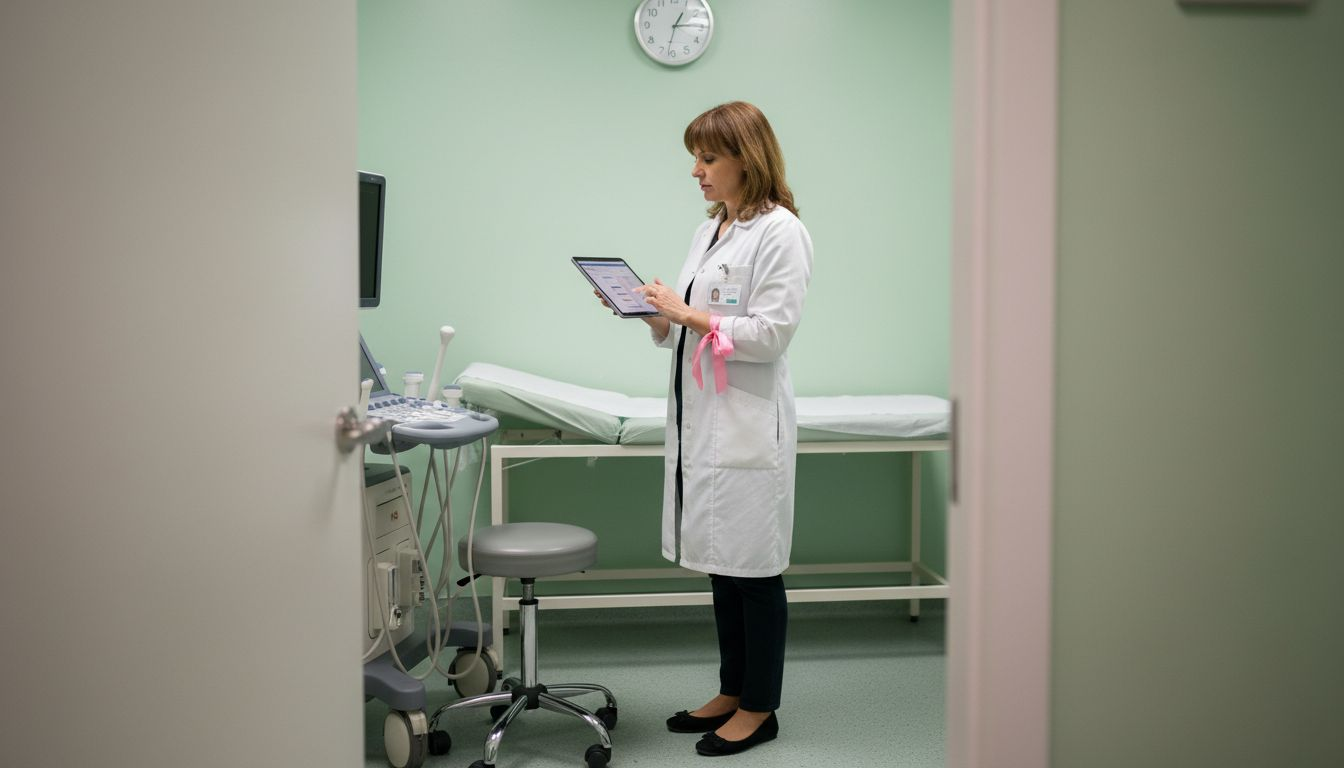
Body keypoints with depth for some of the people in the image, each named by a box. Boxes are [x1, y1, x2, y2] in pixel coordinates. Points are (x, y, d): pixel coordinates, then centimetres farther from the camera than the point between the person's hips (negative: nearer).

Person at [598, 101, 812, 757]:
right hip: (700, 418, 8)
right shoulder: (709, 231, 15)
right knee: (721, 562, 15)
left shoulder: (779, 232, -10)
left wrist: (689, 314, -18)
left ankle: (759, 708, 16)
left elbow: (771, 333, -17)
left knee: (753, 567, 2)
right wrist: (658, 315, -1)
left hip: (747, 424, -8)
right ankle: (731, 693, 28)